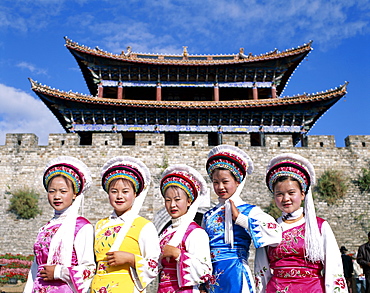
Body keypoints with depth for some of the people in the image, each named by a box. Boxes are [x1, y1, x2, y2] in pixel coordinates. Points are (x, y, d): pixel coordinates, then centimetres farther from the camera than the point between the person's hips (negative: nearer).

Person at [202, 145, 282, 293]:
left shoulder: (250, 211, -5)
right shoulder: (208, 215, 9)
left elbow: (275, 236, -23)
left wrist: (239, 218, -18)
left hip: (236, 275, -4)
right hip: (212, 279, 5)